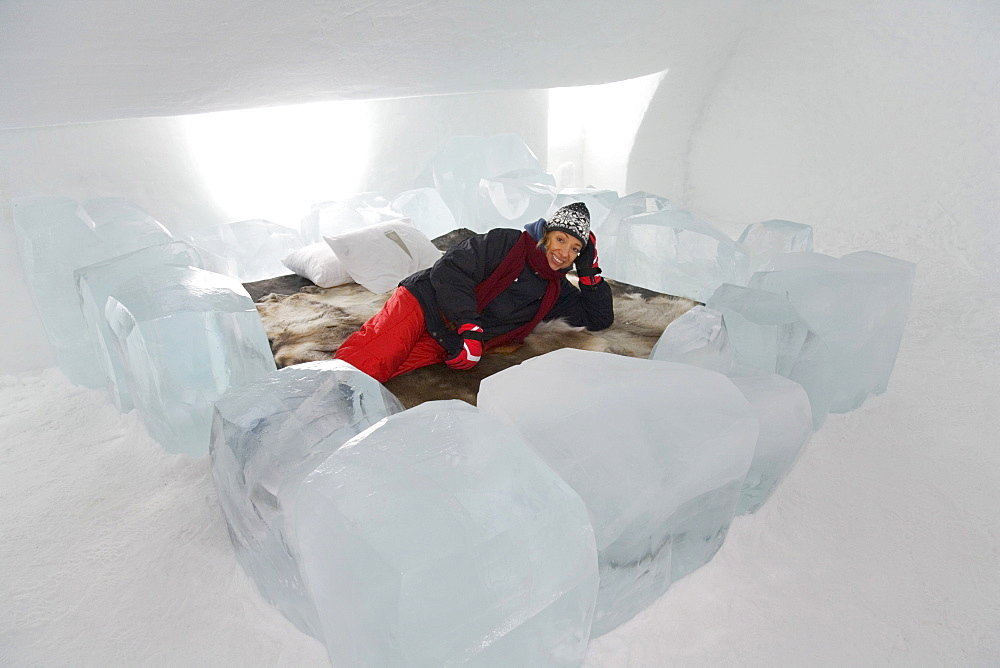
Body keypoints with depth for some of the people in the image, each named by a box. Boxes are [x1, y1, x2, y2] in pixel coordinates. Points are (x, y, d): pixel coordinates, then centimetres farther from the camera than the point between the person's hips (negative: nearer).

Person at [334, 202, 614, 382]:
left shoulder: (555, 291, 15)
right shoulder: (506, 242, -3)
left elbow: (600, 319, 19)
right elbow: (449, 270, -12)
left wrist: (590, 271, 7)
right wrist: (470, 327, -23)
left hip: (442, 347, 3)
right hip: (422, 304, -3)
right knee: (369, 359, -29)